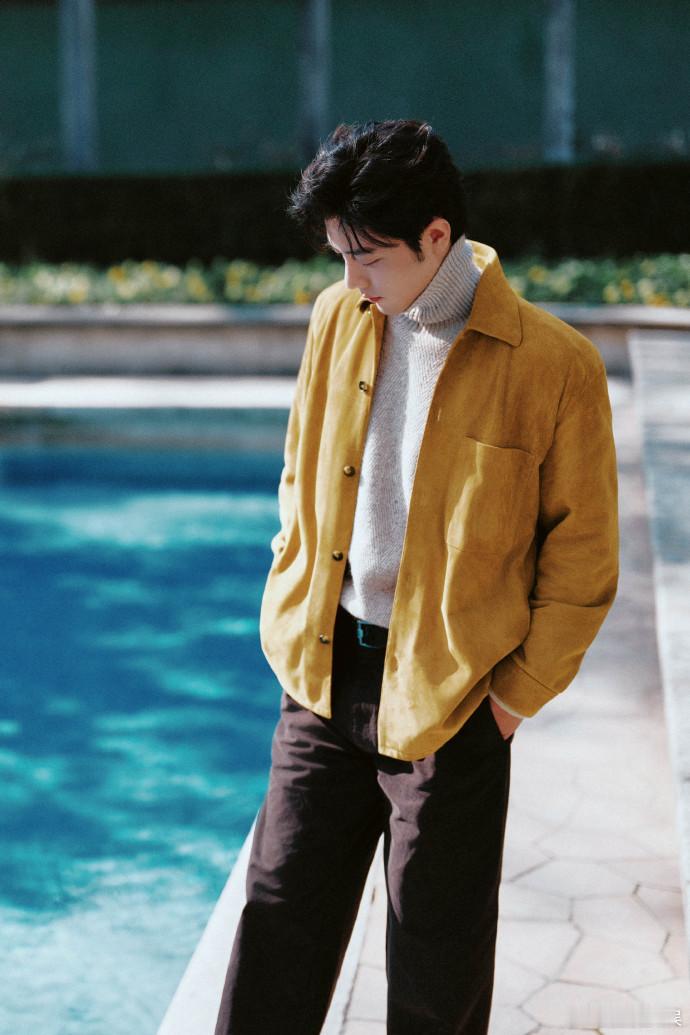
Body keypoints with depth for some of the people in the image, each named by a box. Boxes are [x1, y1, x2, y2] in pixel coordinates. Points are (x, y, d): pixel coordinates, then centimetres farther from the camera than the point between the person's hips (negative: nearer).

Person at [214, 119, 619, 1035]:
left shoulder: (556, 365, -14)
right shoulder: (338, 318, 2)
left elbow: (582, 555, -7)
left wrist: (519, 692, -7)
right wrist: (291, 614, 9)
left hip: (446, 694, -4)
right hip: (324, 676, 4)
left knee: (438, 961, 11)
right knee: (279, 926, 11)